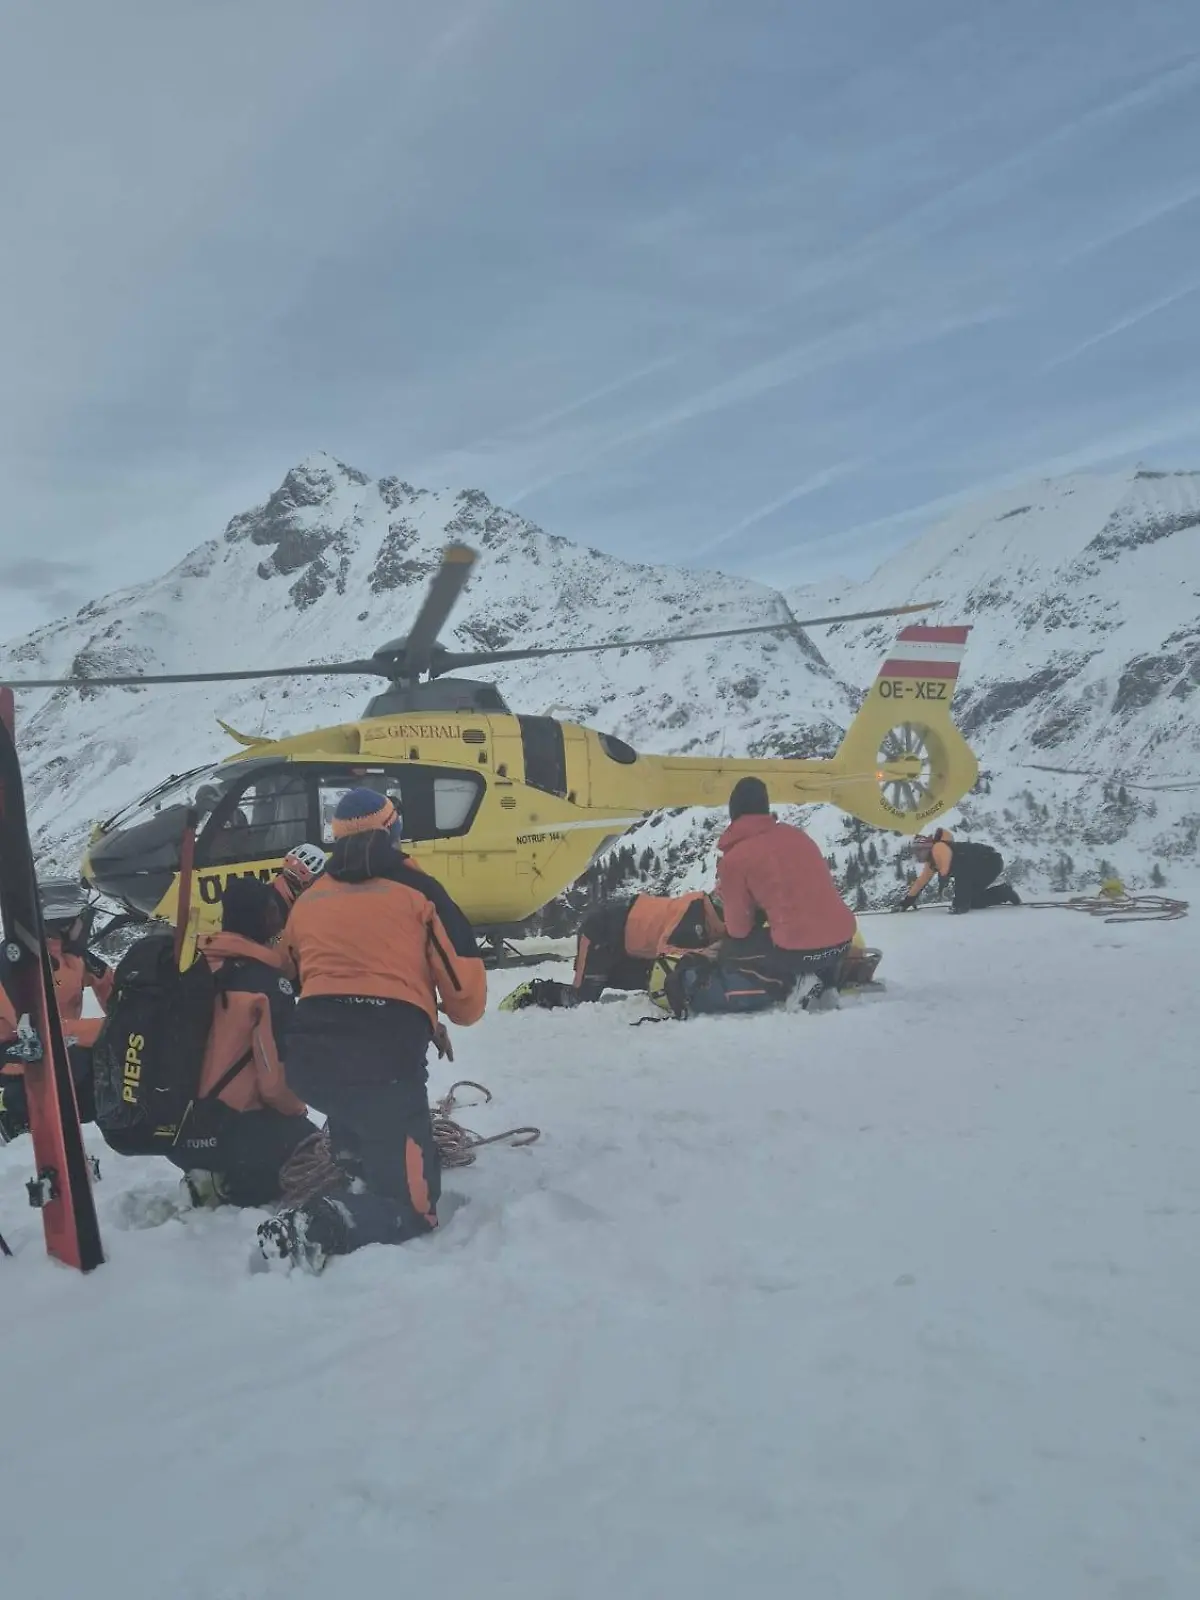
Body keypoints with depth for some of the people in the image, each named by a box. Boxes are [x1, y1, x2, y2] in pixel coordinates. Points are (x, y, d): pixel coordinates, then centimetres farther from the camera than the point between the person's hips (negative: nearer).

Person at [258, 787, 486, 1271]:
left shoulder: (306, 901, 20)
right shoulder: (417, 890, 7)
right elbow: (466, 984, 5)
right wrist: (451, 1017, 28)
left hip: (308, 1060, 5)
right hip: (384, 1059, -5)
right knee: (413, 1208, 1)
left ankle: (358, 1170, 18)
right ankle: (319, 1226, -24)